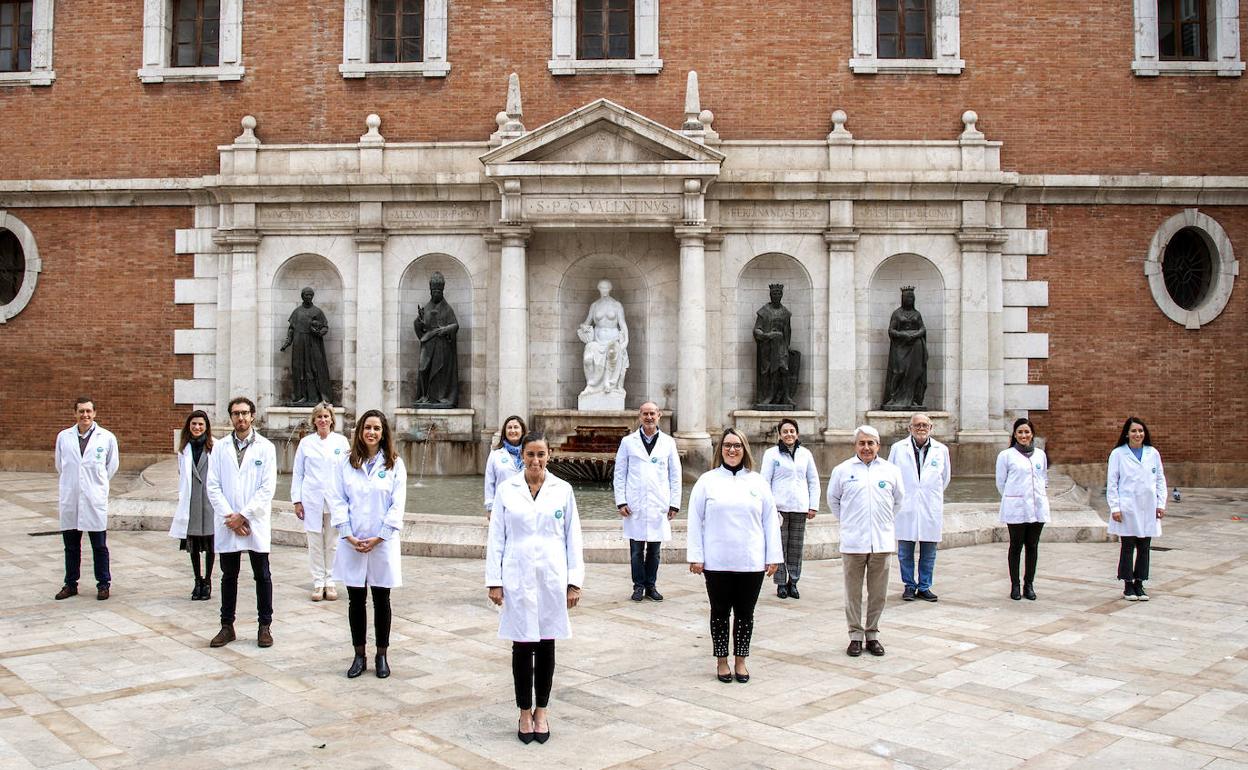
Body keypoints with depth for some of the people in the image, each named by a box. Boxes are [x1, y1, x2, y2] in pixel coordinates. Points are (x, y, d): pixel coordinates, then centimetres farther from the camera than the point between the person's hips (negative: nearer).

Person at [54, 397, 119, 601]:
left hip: (95, 500, -2)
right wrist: (72, 483, 14)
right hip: (69, 500, 2)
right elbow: (60, 465, 16)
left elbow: (112, 466, 9)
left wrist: (97, 483, 10)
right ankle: (70, 584, 22)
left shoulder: (107, 438, -1)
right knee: (71, 546, 11)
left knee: (99, 546, 4)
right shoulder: (63, 437, 4)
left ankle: (103, 584, 14)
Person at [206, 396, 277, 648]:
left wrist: (243, 516, -12)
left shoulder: (266, 448, -1)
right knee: (229, 576, 10)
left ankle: (265, 626, 14)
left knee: (262, 576, 4)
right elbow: (213, 486, 1)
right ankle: (227, 626, 19)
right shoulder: (221, 448, 6)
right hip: (227, 524, 2)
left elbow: (267, 488, -7)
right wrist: (230, 517, -9)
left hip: (256, 523, -2)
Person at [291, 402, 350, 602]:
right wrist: (297, 500, 2)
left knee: (332, 543, 4)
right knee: (315, 543, 3)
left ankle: (331, 582, 13)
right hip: (312, 500, 0)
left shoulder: (341, 441, 4)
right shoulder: (306, 442, 5)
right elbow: (297, 473, 7)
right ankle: (318, 582, 11)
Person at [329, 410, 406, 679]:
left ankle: (381, 656, 19)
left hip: (383, 542, -1)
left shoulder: (395, 464, 0)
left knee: (381, 600, 8)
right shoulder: (346, 464, 3)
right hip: (352, 543, 1)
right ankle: (359, 655, 19)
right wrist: (349, 535, -10)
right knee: (356, 600, 8)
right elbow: (339, 501, 0)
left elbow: (397, 505, -4)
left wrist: (379, 537, -11)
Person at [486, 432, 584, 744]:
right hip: (518, 579, 0)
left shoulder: (563, 490, 1)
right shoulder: (506, 490, 0)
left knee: (546, 645, 9)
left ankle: (541, 712, 22)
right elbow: (496, 537, 2)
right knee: (522, 646, 4)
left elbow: (573, 537, 3)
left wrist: (575, 581, 0)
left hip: (552, 578, 1)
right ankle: (524, 713, 18)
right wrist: (494, 581, -2)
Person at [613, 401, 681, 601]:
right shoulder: (628, 442, 5)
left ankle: (651, 586, 18)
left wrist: (674, 504, 2)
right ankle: (638, 585, 15)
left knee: (654, 550, 7)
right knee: (636, 550, 3)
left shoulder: (668, 442, 7)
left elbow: (675, 475, 8)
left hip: (659, 506, 1)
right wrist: (621, 501, -3)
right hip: (635, 506, -1)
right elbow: (619, 474, 5)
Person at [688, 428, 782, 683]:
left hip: (751, 562, 1)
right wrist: (695, 557, -5)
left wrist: (773, 556, 2)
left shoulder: (758, 482, 7)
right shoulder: (707, 481, 2)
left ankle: (740, 661, 22)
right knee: (720, 612, 8)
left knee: (745, 613, 9)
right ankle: (721, 662, 21)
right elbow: (695, 520, 0)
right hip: (716, 562, -1)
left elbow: (770, 520, 7)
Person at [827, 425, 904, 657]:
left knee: (878, 593, 8)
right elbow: (833, 499, 14)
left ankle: (872, 634, 21)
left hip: (882, 541, 2)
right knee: (853, 593, 4)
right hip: (853, 542, -1)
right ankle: (855, 636, 15)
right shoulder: (843, 470, 1)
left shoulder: (890, 470, 5)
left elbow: (898, 498, 20)